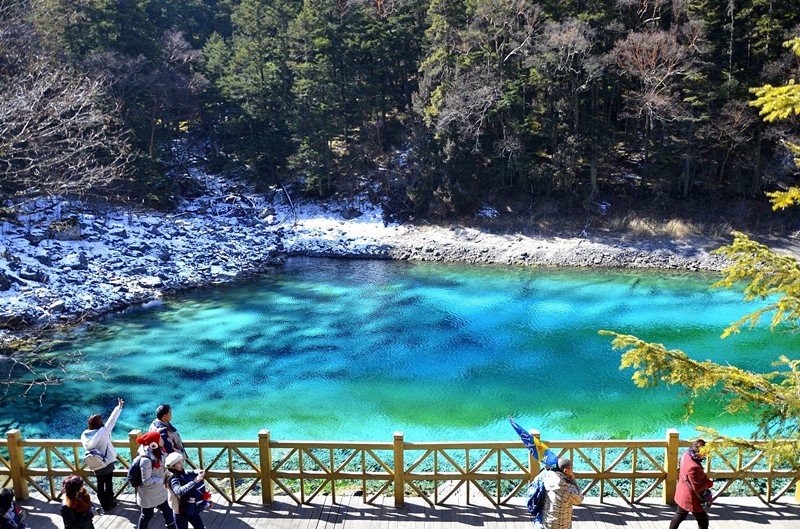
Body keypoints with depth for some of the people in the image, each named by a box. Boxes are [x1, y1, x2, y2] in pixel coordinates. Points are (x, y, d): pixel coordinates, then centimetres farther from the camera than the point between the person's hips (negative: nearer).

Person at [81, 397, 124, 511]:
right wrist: (119, 407, -6)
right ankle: (109, 503, 23)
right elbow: (112, 419, -15)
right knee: (108, 483, 12)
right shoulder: (103, 431, -22)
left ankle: (103, 504, 28)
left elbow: (87, 447, -2)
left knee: (100, 483, 17)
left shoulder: (84, 435, -12)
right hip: (107, 463, -3)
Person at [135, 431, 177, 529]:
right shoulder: (146, 459, -33)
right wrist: (163, 480, -23)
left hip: (159, 491, 8)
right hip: (149, 494, -8)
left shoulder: (158, 451, -8)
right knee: (147, 515, 15)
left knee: (167, 511, 21)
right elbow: (146, 481, -27)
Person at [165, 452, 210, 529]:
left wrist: (200, 472, -30)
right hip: (182, 512, -6)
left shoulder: (186, 473, -2)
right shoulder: (174, 480, -23)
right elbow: (179, 491, -41)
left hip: (193, 510, 6)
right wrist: (195, 481, -47)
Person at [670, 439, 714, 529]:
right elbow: (697, 487, -28)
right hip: (691, 498, -9)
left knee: (680, 514, 28)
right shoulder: (693, 467, -37)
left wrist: (705, 479, -1)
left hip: (682, 494, 9)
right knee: (703, 520, 11)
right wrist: (709, 483, -11)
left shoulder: (686, 455, -9)